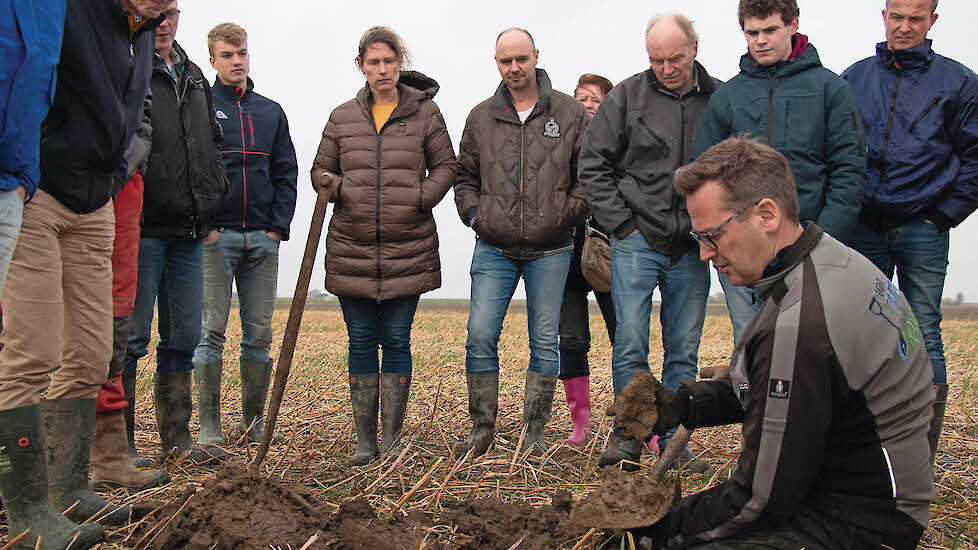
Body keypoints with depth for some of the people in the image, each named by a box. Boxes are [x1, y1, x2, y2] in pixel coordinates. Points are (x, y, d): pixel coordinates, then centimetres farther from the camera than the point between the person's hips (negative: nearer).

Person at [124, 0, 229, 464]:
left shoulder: (194, 77, 19)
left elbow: (211, 142, 26)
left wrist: (212, 192, 12)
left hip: (188, 231, 7)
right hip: (142, 227, -7)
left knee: (183, 338, 10)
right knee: (130, 337, -3)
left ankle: (176, 439, 20)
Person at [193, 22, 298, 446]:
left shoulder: (271, 112, 16)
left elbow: (286, 173, 13)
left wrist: (279, 225, 2)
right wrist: (203, 224, -9)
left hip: (263, 238, 3)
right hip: (215, 237, -3)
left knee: (259, 333, 5)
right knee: (211, 331, -4)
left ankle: (254, 421, 15)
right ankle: (209, 426, 4)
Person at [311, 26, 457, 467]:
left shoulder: (425, 112, 5)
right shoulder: (342, 117, 11)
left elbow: (445, 165, 8)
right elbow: (320, 169, 16)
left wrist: (422, 198, -10)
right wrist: (336, 186, -7)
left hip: (408, 249, -2)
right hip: (352, 250, 2)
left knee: (397, 342, 3)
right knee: (361, 343, 6)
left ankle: (392, 441, 13)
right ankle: (365, 441, 16)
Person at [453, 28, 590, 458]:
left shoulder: (569, 113, 4)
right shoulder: (480, 117, 9)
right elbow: (464, 176, 18)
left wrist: (570, 212, -4)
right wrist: (473, 213, 3)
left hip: (550, 250, -1)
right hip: (494, 249, 1)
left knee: (544, 342, 4)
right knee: (480, 337, -4)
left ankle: (534, 432, 17)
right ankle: (482, 428, 11)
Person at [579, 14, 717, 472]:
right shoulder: (627, 96, 1)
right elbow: (592, 165, 3)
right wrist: (622, 225, -3)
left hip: (691, 248, 2)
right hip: (636, 242, -2)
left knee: (684, 350, 7)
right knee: (630, 343, -4)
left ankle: (674, 440, 18)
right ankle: (628, 435, 11)